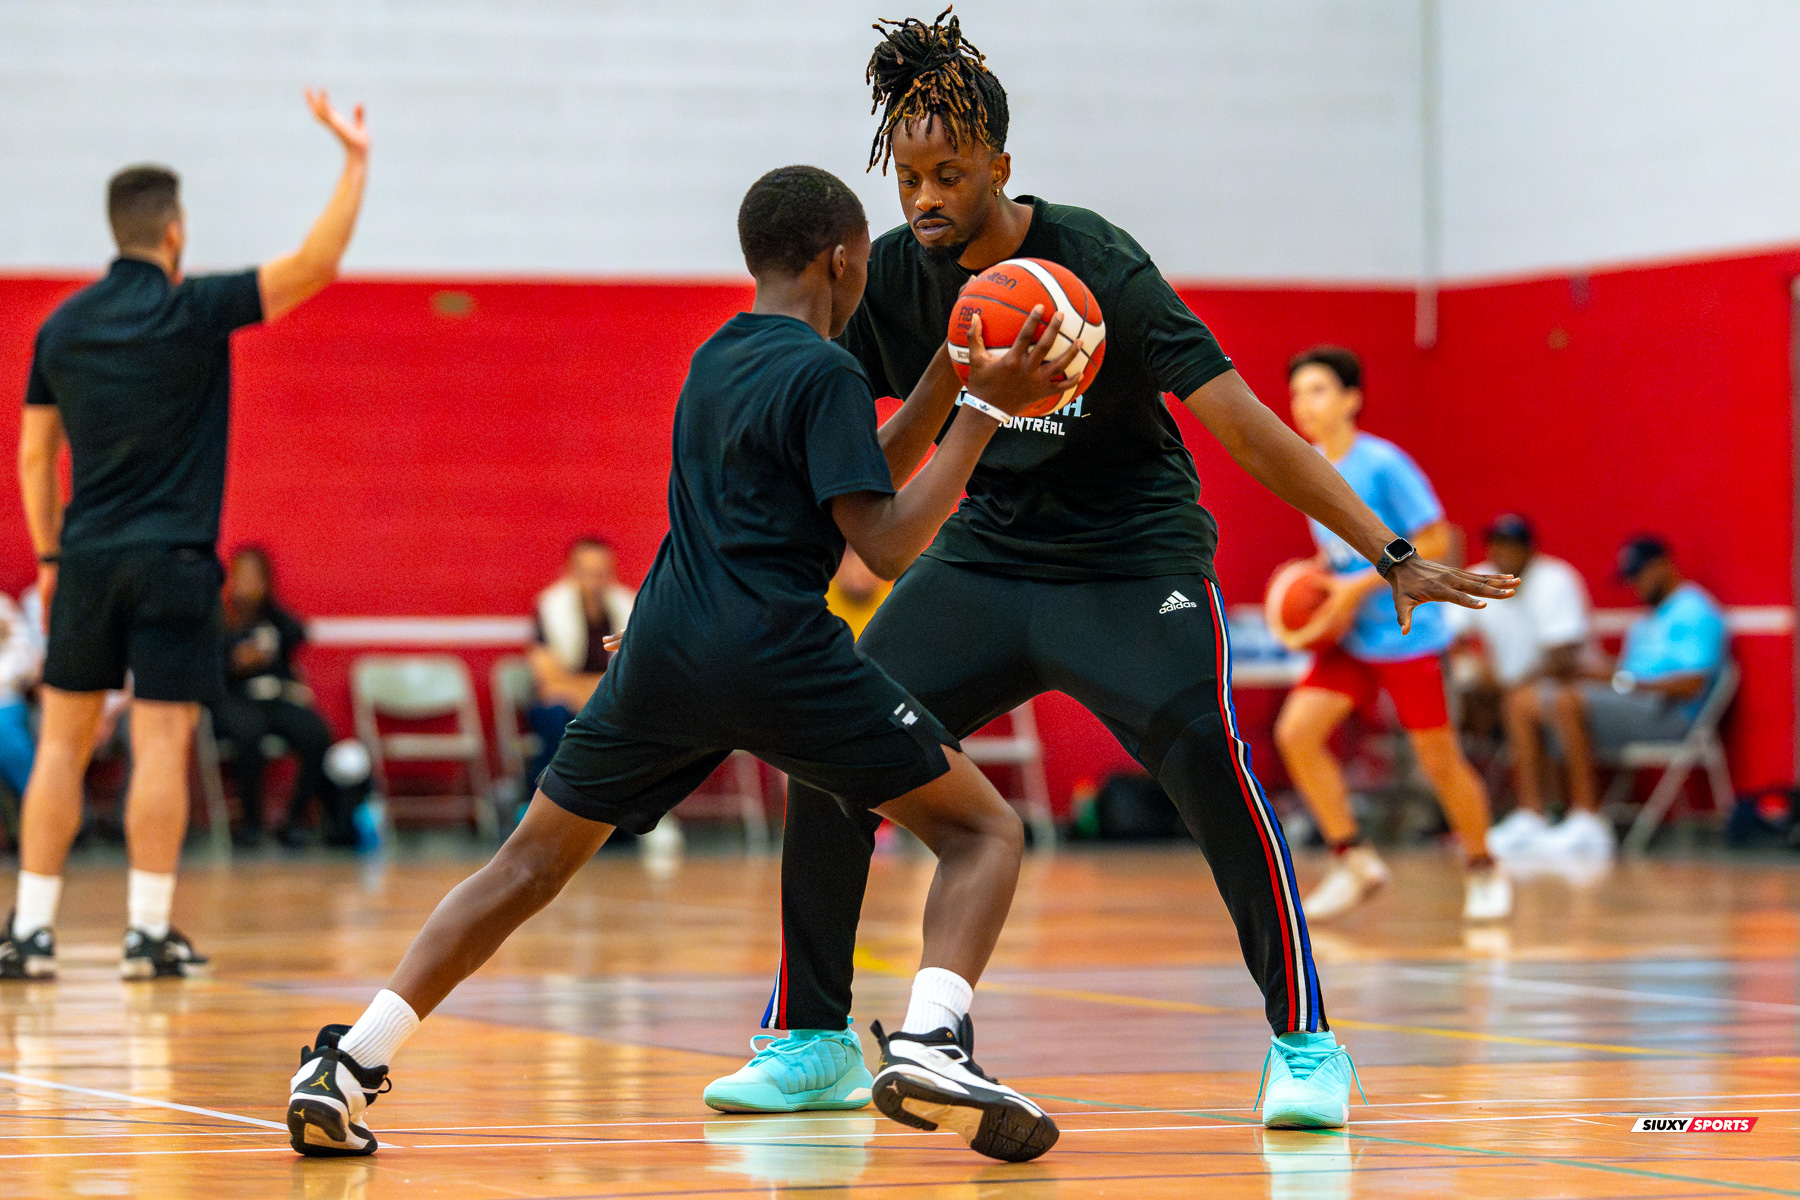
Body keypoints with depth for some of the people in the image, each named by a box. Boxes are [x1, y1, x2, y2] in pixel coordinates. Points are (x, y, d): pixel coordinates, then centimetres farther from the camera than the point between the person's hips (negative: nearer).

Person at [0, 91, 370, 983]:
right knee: (161, 744, -3)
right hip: (173, 559, -4)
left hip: (87, 558, 4)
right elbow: (314, 265, -12)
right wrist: (354, 161, -7)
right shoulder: (196, 310, -7)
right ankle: (148, 933, -4)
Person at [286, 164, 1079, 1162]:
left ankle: (349, 1064, 5)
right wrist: (983, 412, -8)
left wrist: (951, 384, 28)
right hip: (781, 656, -6)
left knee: (533, 860, 17)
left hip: (665, 657, 6)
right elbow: (887, 544, -10)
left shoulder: (714, 360, 19)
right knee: (984, 831, 5)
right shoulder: (825, 375, -5)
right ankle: (931, 1043, -22)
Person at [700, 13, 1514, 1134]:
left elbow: (1246, 426, -25)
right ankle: (813, 1040, 9)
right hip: (985, 555, 5)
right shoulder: (895, 277, -8)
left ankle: (1306, 1041, -14)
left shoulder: (1099, 269, -22)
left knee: (1207, 758, -28)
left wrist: (1393, 555, -29)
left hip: (1133, 557, -5)